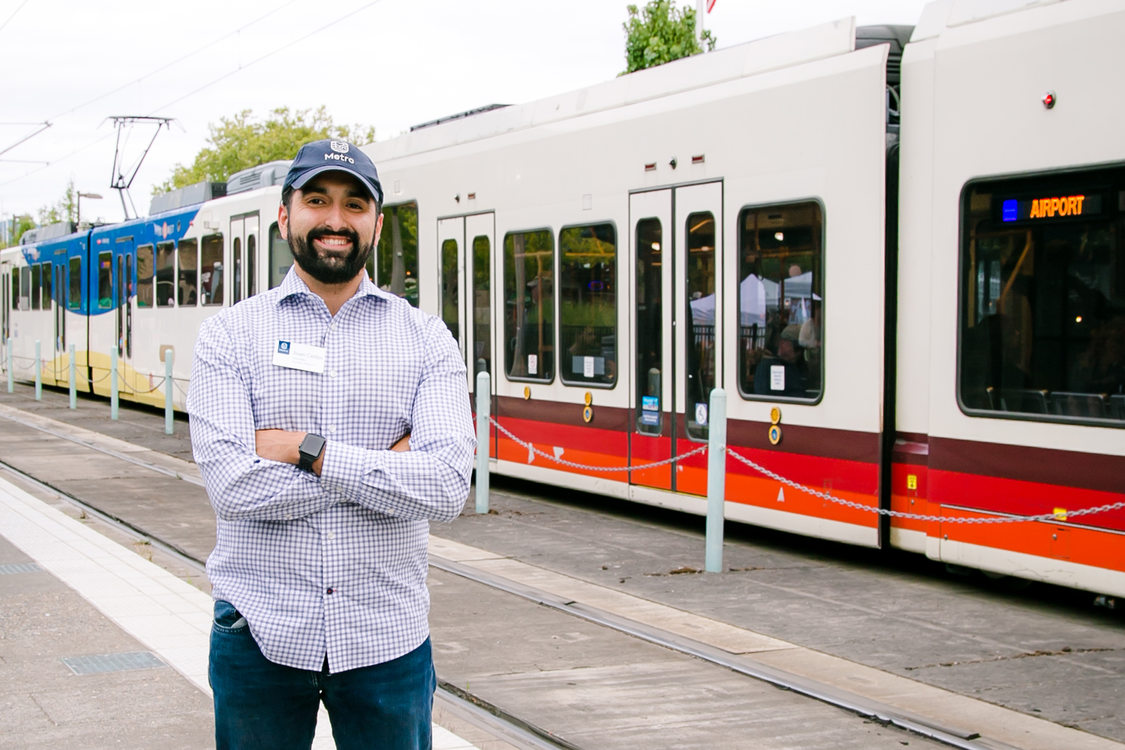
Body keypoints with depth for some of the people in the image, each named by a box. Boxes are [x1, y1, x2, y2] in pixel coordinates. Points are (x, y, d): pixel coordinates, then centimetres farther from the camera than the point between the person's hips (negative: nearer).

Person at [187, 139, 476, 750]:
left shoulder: (426, 339, 2)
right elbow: (232, 486, -14)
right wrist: (385, 464, -14)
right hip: (261, 632, -1)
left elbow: (446, 489, -12)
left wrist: (308, 449, -16)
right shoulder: (230, 334, -1)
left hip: (387, 636, 1)